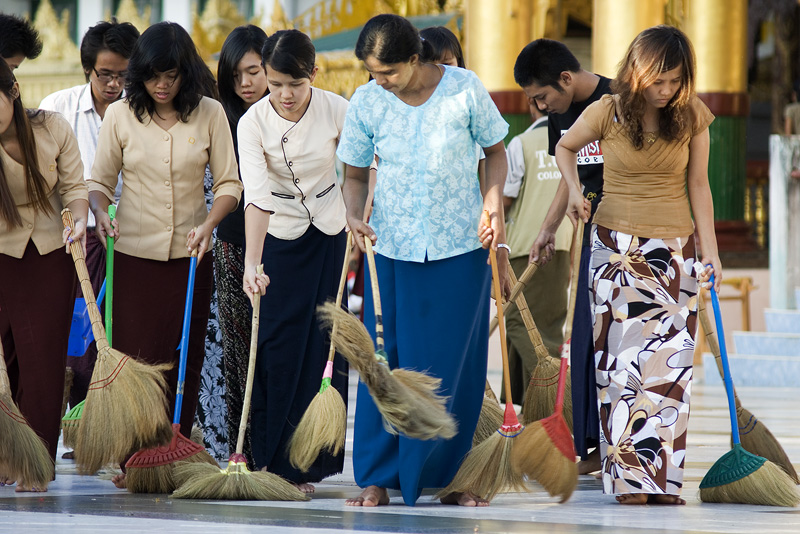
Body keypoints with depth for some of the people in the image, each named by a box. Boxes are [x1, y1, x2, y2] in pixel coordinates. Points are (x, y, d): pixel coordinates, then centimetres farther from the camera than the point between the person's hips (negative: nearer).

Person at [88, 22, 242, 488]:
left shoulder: (210, 114, 0)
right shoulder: (120, 115, 0)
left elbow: (229, 183, 2)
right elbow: (99, 181, 6)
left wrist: (208, 224, -15)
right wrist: (101, 213, -15)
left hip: (189, 254, 1)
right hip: (135, 252, -1)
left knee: (185, 359, 1)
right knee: (135, 354, -6)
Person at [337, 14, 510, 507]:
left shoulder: (464, 89, -8)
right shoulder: (366, 102, -4)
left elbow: (495, 151, 5)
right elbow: (356, 175, 6)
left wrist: (494, 204, -10)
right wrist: (354, 215, -14)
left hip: (461, 244, -1)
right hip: (392, 245, 1)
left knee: (455, 364, 3)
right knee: (387, 361, 0)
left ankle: (448, 476, 14)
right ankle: (377, 477, 8)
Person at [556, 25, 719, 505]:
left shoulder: (692, 117, -1)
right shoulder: (606, 113, -6)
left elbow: (698, 185, 5)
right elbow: (565, 147, 12)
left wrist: (710, 250, 0)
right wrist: (574, 191, -3)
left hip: (675, 251, 2)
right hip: (618, 246, -2)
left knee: (671, 364, -2)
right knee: (625, 358, -7)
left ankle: (663, 477, 2)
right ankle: (630, 478, -4)